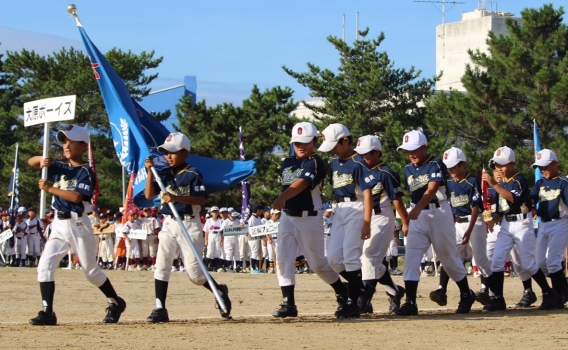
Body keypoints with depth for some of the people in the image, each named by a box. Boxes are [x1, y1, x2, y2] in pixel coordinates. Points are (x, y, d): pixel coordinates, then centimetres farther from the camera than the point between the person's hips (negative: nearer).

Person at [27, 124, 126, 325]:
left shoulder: (85, 172, -8)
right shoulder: (59, 168, 11)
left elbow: (76, 197, -20)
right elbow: (31, 162, 12)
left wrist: (50, 188, -18)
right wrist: (42, 160, -10)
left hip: (77, 224, -6)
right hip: (59, 224, 6)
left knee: (90, 270, 5)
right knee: (44, 266, -9)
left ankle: (115, 303, 25)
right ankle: (47, 312, -8)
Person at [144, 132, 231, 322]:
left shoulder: (192, 174, -7)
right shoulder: (163, 174, 8)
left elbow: (201, 199, -16)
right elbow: (149, 194, 1)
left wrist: (177, 198, -27)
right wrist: (150, 171, -9)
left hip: (189, 224, -5)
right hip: (169, 223, 5)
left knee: (193, 271, 0)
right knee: (161, 265, -7)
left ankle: (220, 291, 27)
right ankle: (160, 309, -6)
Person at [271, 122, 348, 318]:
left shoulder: (315, 163, -13)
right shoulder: (287, 163, 10)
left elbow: (301, 183, -30)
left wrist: (282, 198, -44)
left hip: (310, 218, -6)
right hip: (287, 216, 6)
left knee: (317, 263, 3)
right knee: (283, 259, -8)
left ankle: (342, 292, 26)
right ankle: (288, 304, -7)